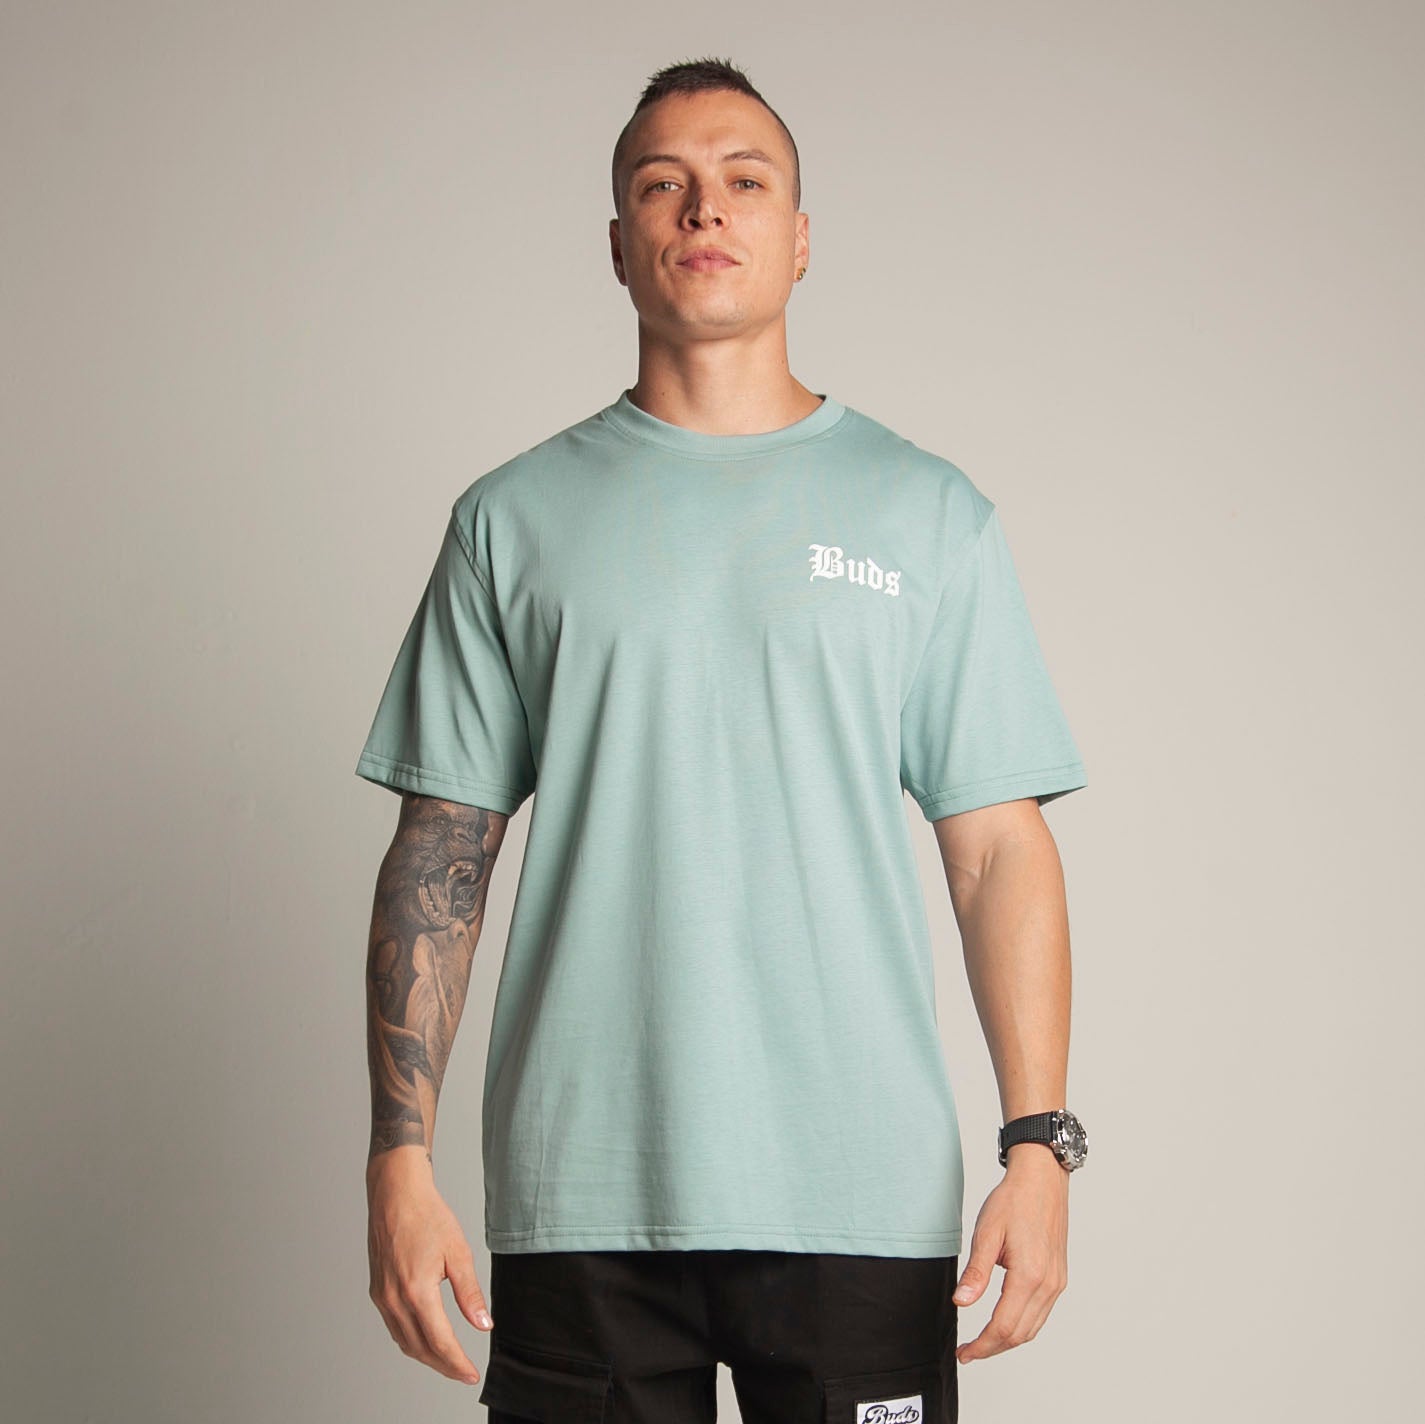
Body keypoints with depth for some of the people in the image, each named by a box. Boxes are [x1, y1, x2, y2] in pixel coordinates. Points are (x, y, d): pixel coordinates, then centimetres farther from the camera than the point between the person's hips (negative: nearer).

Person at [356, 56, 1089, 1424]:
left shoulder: (928, 513, 7)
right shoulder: (515, 518, 8)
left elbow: (998, 851, 3)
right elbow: (440, 856, 6)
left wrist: (1038, 1142, -7)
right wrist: (400, 1161, -2)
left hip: (863, 1200, 0)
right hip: (579, 1201, 0)